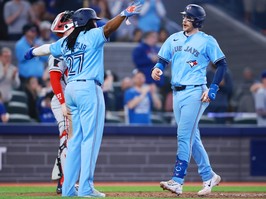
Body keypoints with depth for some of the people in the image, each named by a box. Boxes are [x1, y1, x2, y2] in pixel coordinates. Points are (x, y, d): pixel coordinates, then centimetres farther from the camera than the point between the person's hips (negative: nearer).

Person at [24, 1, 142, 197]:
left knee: (75, 139, 11)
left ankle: (68, 188, 9)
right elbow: (108, 28, -23)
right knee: (91, 137, -8)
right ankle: (86, 188, -13)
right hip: (89, 88, -8)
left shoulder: (66, 42, 17)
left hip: (71, 89, 8)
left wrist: (32, 52, 55)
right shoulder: (92, 35, -3)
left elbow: (47, 48, 35)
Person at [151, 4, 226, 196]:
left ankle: (177, 181, -17)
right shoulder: (174, 39, 13)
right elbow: (163, 60, 16)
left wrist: (212, 90, -11)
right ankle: (209, 177, 22)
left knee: (184, 136, -13)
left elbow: (222, 65, -3)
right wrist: (157, 69, -8)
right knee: (192, 138, 11)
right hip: (177, 93, 6)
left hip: (195, 92, -6)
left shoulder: (207, 41, -3)